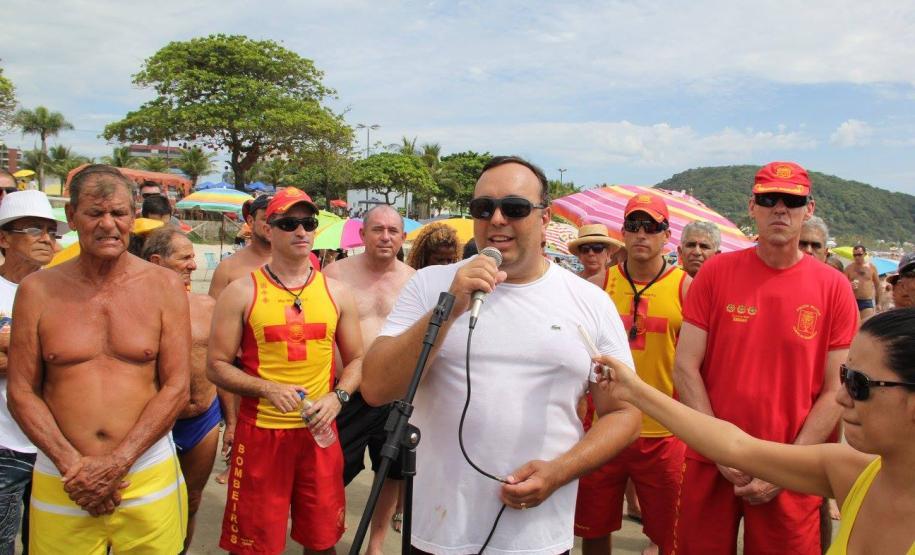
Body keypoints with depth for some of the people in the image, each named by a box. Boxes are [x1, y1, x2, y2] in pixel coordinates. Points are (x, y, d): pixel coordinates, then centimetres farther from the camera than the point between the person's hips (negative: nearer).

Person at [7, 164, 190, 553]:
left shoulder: (163, 285, -1)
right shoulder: (37, 290, 1)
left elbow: (176, 388, -3)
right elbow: (21, 393, 1)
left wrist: (117, 463, -10)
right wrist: (72, 465, -10)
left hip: (149, 478, 0)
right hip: (60, 485, 1)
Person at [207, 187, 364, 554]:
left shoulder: (336, 293, 6)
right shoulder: (242, 292, -2)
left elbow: (356, 360, 11)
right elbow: (216, 366, -2)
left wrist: (337, 397, -8)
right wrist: (267, 389, -17)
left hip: (319, 432, 3)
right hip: (260, 432, -2)